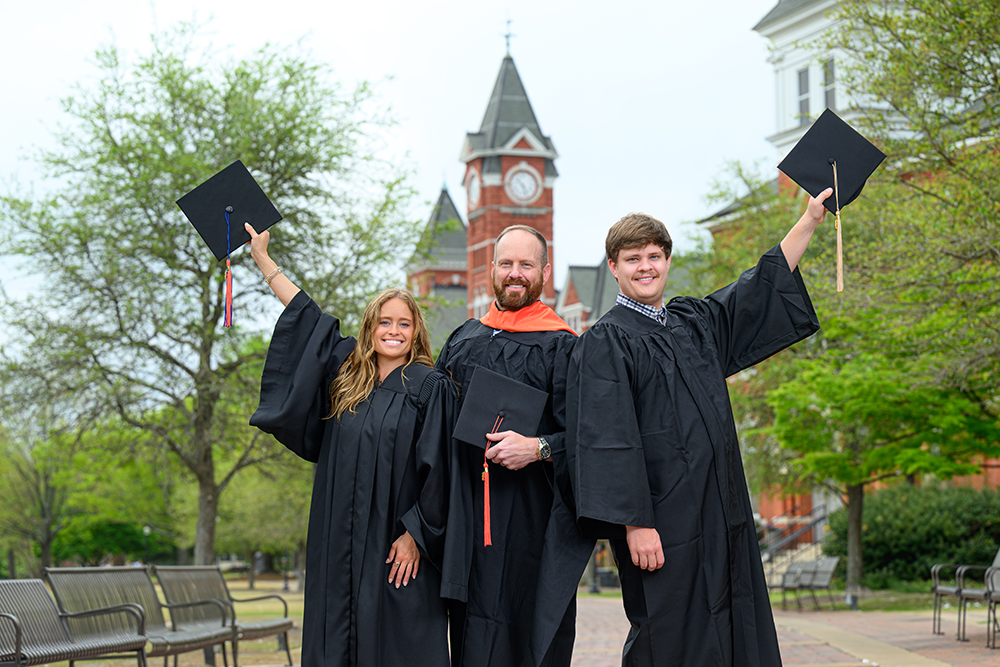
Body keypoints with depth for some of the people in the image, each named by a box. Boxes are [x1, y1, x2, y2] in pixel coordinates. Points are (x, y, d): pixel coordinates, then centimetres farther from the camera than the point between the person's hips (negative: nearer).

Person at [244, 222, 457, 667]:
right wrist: (262, 259, 26)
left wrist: (415, 535, -13)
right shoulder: (348, 377, 13)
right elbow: (308, 318, 20)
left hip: (397, 549, -5)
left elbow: (436, 471, -8)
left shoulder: (430, 387, -4)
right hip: (342, 544, 6)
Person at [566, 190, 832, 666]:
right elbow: (608, 440, -15)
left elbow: (763, 287, 25)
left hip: (720, 515, 7)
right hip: (662, 523, -7)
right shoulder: (606, 342, -7)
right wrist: (635, 524, -21)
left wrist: (809, 220, 23)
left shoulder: (694, 323, 15)